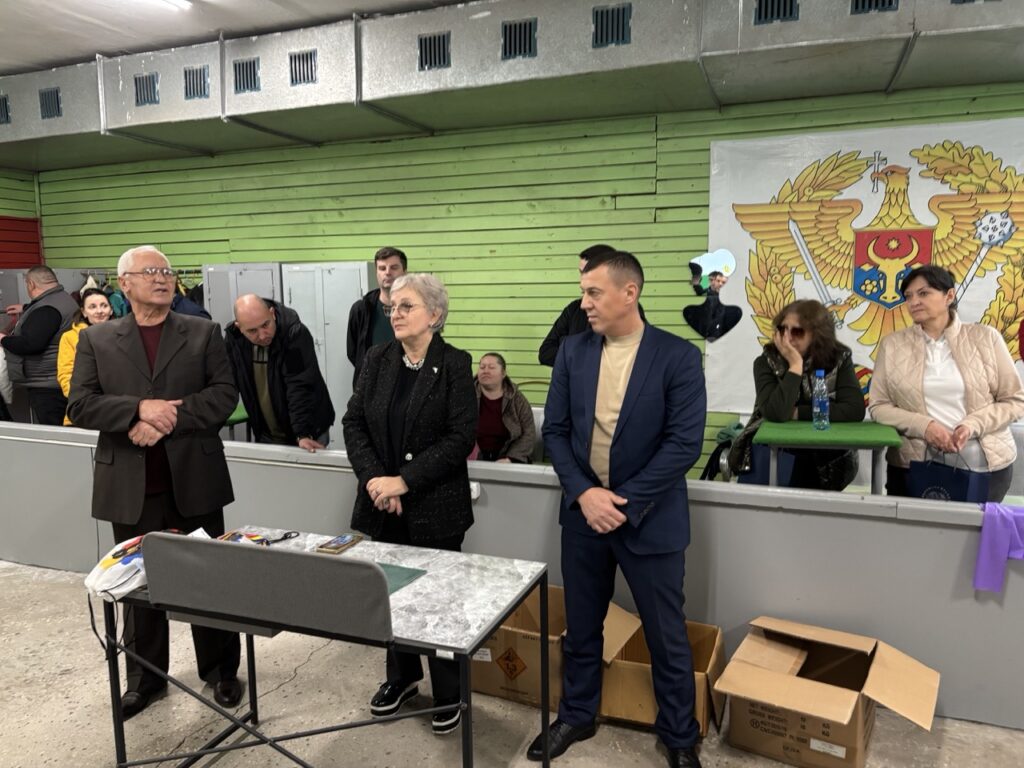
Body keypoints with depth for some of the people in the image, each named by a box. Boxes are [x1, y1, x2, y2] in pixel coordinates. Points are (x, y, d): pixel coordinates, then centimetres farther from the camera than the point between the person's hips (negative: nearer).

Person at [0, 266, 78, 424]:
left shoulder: (47, 309, -21)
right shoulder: (60, 298, 12)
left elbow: (30, 344, -26)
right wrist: (25, 309, 52)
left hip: (47, 385, -10)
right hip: (50, 381, 10)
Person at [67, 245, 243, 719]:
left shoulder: (203, 333, 4)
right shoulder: (96, 339, 6)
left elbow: (224, 394, -5)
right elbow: (79, 405, -4)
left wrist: (167, 419, -17)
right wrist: (140, 409, -19)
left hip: (194, 480, -1)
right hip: (131, 487, 1)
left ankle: (221, 671, 27)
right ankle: (144, 678, 31)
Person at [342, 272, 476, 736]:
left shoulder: (455, 364, -8)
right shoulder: (377, 359, 5)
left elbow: (461, 437, -14)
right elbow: (353, 422, 3)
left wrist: (404, 480, -17)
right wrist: (373, 477, -11)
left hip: (435, 506, -4)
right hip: (382, 503, 4)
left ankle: (449, 694, 26)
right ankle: (402, 677, 38)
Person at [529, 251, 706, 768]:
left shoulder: (678, 357, -11)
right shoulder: (572, 351, 1)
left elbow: (685, 443, -14)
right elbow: (554, 430, 2)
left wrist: (625, 502, -17)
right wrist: (584, 493, -12)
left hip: (649, 518, -3)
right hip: (583, 511, 4)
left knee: (666, 636, 11)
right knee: (580, 626, 18)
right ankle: (576, 716, 40)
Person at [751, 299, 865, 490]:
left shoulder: (839, 359, -5)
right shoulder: (767, 362, -10)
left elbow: (854, 410, -18)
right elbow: (776, 413, -26)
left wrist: (799, 413, -19)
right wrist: (795, 366, -25)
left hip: (828, 460, 1)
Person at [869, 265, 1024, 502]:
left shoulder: (985, 338, 2)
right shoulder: (892, 345, 3)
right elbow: (879, 407, -1)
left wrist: (972, 425, -15)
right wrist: (924, 426, -17)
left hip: (985, 465, 0)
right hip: (914, 466, 0)